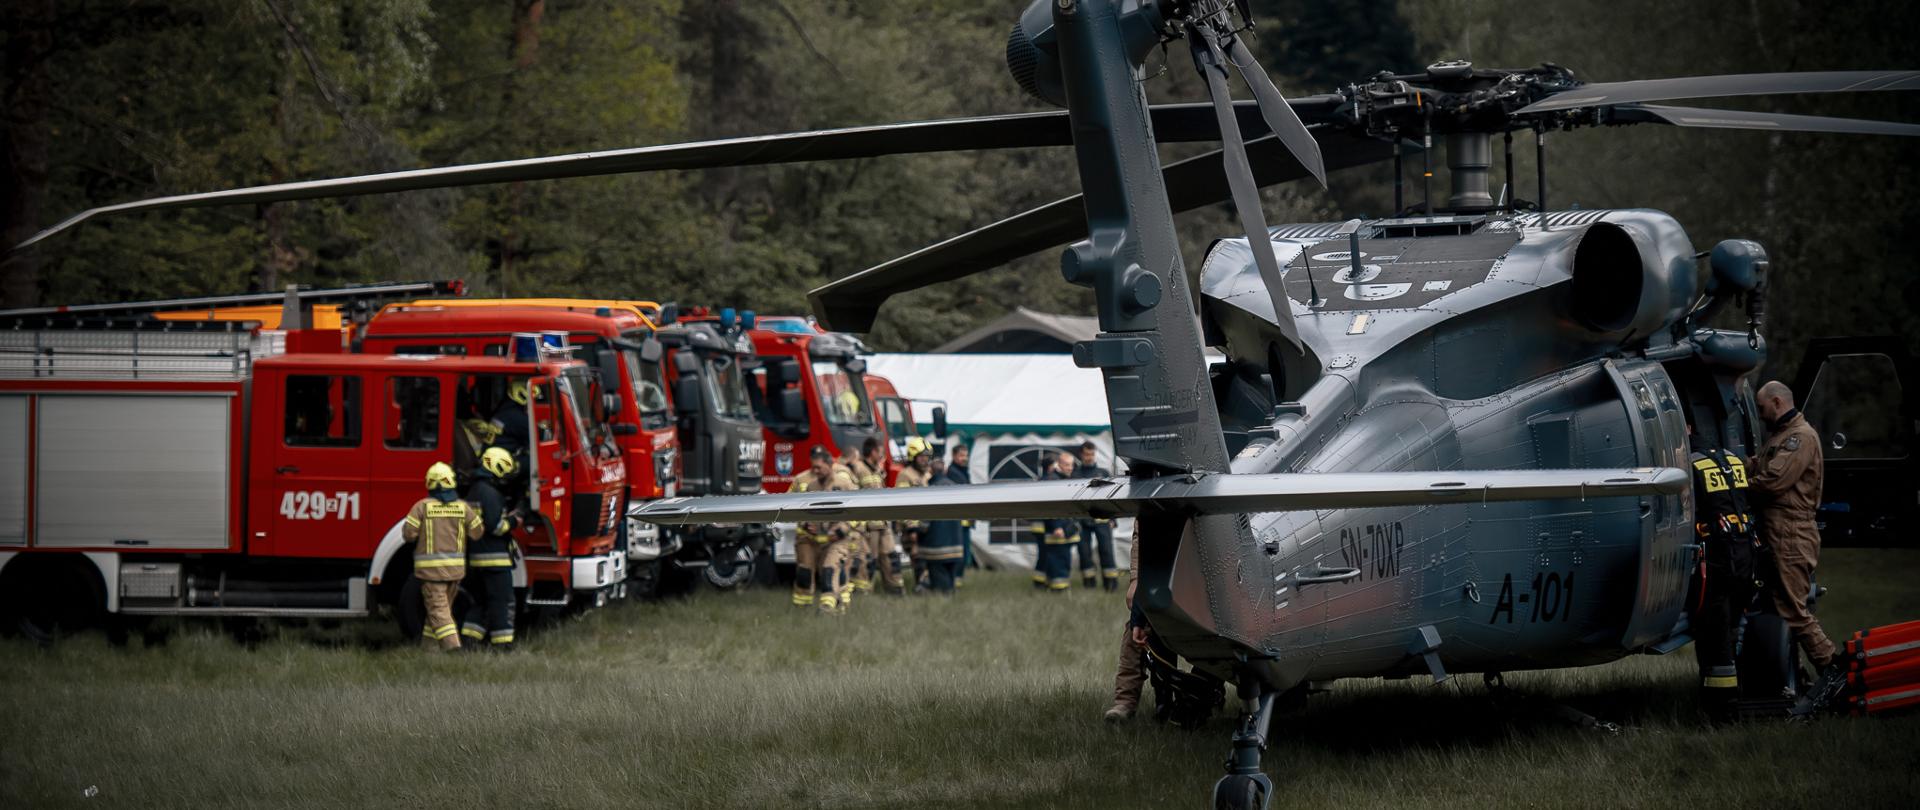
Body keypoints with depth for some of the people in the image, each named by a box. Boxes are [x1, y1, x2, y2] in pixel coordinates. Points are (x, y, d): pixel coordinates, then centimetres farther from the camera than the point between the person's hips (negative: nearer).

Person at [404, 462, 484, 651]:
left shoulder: (422, 506, -7)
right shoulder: (463, 507, 1)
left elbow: (409, 534, -10)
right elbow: (477, 533, 2)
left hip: (430, 567, -4)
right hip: (456, 566, 4)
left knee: (438, 609, -5)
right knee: (444, 606, 17)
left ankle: (452, 645, -19)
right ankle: (429, 643, 22)